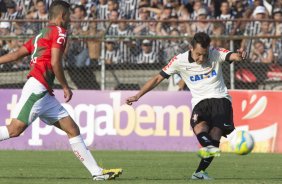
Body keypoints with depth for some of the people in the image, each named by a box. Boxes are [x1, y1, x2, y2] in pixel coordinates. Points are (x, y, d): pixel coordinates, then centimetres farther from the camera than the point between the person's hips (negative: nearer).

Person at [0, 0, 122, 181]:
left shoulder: (41, 35, 25)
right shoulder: (59, 31, -1)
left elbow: (15, 55, 17)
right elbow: (55, 63, -11)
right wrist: (66, 87, -2)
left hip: (45, 94, 10)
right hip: (37, 87, -10)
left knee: (73, 130, 5)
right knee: (15, 129, -18)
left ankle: (97, 172, 2)